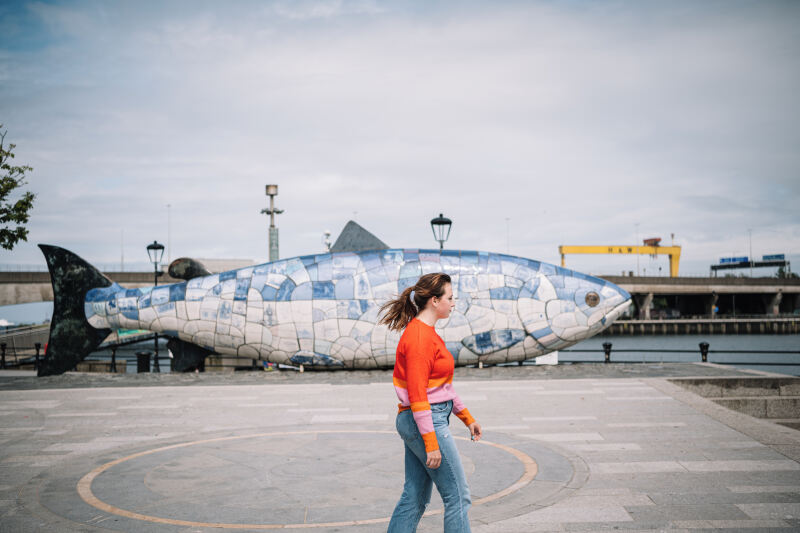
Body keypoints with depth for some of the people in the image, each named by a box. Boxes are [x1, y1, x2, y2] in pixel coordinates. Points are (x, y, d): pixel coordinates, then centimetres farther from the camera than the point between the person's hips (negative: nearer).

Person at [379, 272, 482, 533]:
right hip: (425, 422, -10)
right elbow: (417, 395, -22)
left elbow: (442, 384, 21)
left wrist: (466, 417, 23)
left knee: (415, 497, 14)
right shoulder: (419, 337, -19)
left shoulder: (427, 332, 13)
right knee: (458, 496, 1)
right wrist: (431, 443, -22)